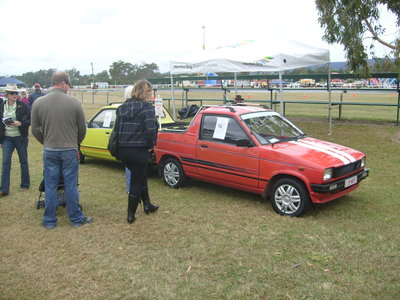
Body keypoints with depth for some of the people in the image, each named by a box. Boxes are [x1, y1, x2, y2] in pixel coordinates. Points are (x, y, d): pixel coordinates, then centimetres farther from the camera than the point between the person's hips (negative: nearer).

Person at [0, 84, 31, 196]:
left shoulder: (23, 106, -7)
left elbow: (30, 121, -4)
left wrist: (20, 123, -23)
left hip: (20, 137, -2)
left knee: (23, 161, 9)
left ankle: (25, 184, 25)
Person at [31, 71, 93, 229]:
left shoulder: (38, 103, -3)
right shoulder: (74, 102, -8)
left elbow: (35, 129, 3)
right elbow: (82, 128, -1)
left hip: (49, 151, 2)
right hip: (70, 151, -1)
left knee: (50, 187, 10)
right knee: (71, 186, 8)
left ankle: (49, 220, 20)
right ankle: (76, 219, 18)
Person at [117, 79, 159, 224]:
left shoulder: (122, 107, 9)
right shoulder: (146, 107, -12)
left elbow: (118, 128, 9)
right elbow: (150, 130, -21)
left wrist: (123, 143, 14)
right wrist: (150, 145, -6)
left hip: (123, 150, 7)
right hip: (139, 150, -7)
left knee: (141, 176, 25)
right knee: (137, 181, 7)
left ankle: (147, 204, 35)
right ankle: (131, 215, 16)